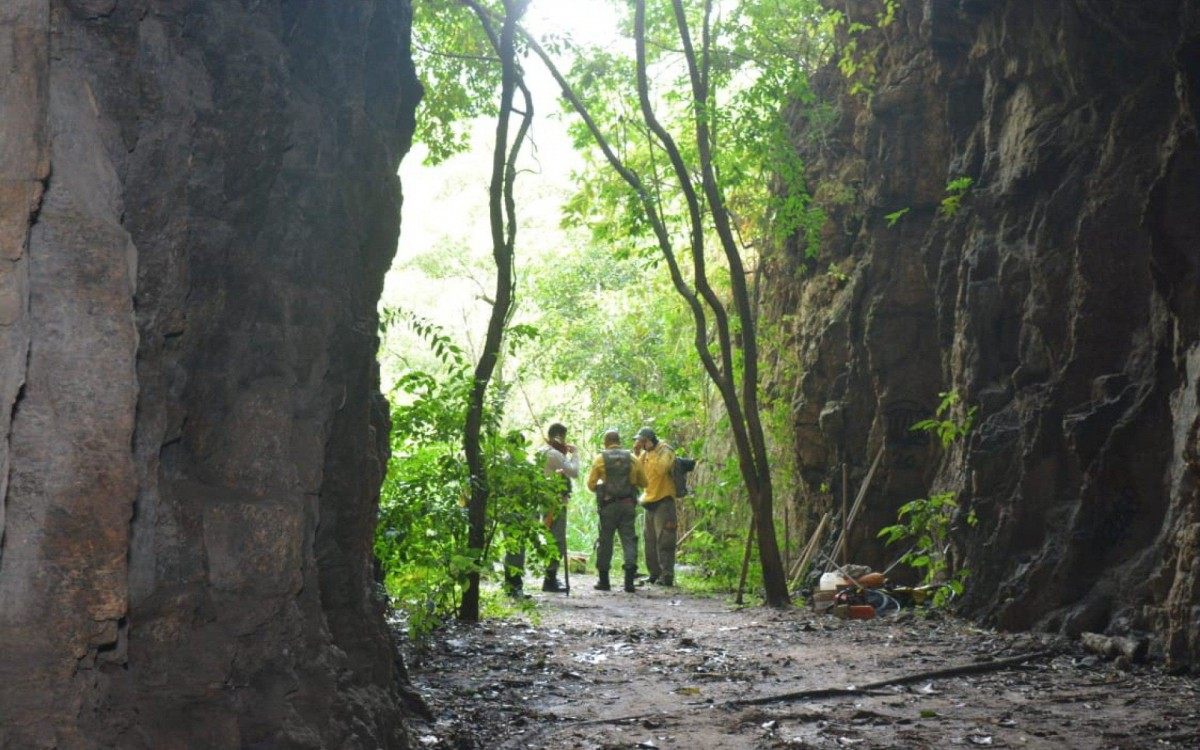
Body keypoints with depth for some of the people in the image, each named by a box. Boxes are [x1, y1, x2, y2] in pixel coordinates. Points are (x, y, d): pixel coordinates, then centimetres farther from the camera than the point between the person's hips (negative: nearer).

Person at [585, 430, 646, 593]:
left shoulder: (600, 459, -1)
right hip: (628, 504, 1)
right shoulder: (631, 458, 5)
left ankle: (604, 580, 13)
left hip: (608, 505, -1)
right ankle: (629, 578, -11)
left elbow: (591, 484, -1)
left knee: (605, 541, 8)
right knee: (629, 539, 2)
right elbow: (643, 482, 10)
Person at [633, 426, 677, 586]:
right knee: (650, 540, 10)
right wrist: (636, 453, -2)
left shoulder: (665, 451, -8)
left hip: (663, 500, -8)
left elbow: (661, 469, -25)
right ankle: (654, 574, 16)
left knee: (664, 540, -10)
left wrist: (650, 450, -19)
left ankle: (667, 575, -9)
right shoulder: (644, 454, 14)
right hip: (649, 501, 8)